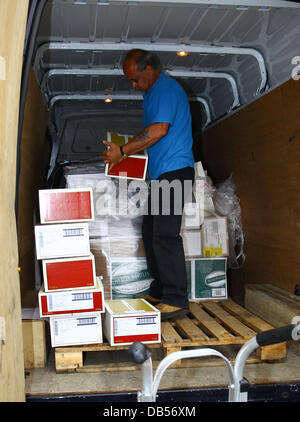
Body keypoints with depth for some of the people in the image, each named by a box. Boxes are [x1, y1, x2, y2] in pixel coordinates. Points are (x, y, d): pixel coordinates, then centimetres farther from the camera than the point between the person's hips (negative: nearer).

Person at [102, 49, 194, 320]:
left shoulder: (166, 88, -9)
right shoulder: (154, 92, 23)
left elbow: (159, 130, -21)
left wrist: (122, 151, -19)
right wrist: (125, 150, 17)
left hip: (174, 170, -11)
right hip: (161, 173, 11)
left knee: (165, 235, -13)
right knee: (151, 233, 12)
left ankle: (177, 300, -7)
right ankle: (159, 292, 20)